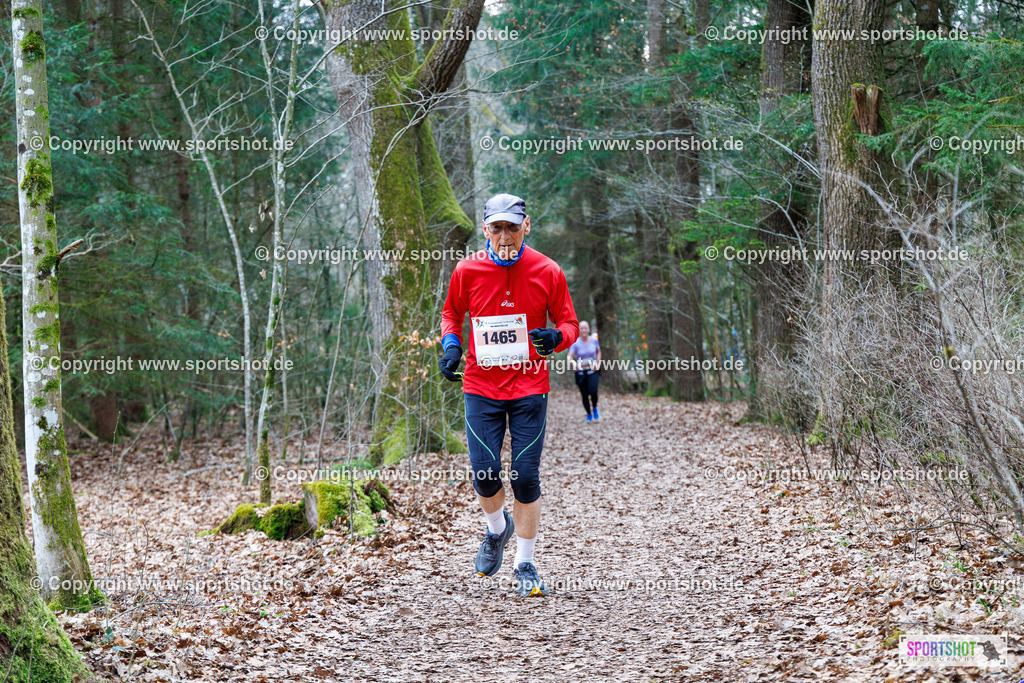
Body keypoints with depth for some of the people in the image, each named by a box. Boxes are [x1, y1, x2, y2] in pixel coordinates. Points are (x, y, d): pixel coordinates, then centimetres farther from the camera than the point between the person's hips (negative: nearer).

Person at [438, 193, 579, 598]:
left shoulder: (547, 272, -4)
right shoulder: (467, 271, -1)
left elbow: (569, 324, 4)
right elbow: (451, 313, 17)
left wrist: (556, 337, -19)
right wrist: (450, 346, -2)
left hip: (529, 388, -1)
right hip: (481, 386, 1)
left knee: (525, 477, -3)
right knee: (485, 474, -7)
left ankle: (525, 566, 11)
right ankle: (497, 529, 28)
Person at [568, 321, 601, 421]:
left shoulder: (594, 340, 0)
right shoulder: (575, 343, -7)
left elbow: (598, 352, 18)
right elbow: (570, 357, -12)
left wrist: (598, 363, 2)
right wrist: (577, 364, -32)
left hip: (593, 371, 0)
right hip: (581, 372, 0)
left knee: (593, 391, -21)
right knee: (584, 395, 2)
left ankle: (594, 409, 8)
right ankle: (589, 414, 26)